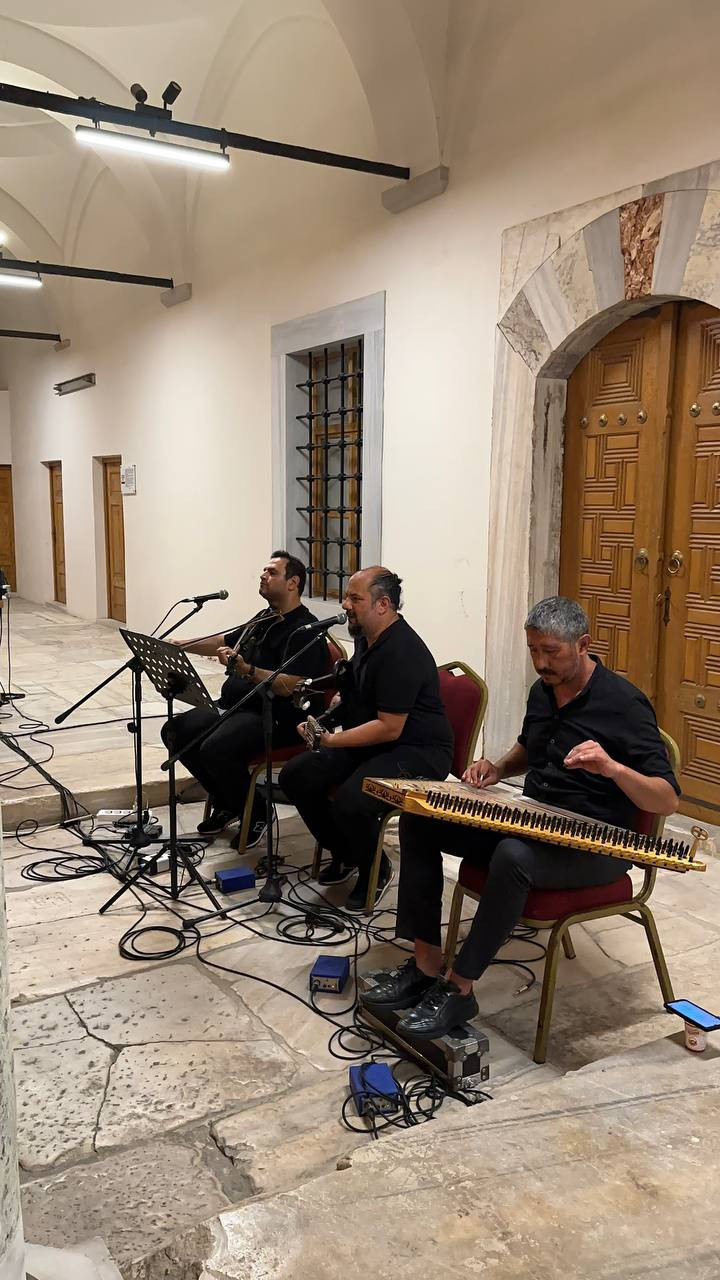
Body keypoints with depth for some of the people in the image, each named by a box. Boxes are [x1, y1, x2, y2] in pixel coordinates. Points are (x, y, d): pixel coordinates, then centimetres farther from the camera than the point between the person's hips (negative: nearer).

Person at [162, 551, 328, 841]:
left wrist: (245, 669, -35)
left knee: (215, 749, -30)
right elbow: (224, 642, 29)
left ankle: (256, 814, -4)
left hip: (274, 716, -10)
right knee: (175, 731, -1)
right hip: (233, 705, 10)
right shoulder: (264, 619, 17)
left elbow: (289, 686, -24)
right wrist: (179, 645, 18)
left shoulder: (305, 630, -13)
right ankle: (226, 802, 13)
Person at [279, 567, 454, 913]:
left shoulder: (401, 652, -23)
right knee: (295, 776, -3)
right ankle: (343, 854, 17)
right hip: (368, 742, 10)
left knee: (350, 802, -32)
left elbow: (390, 728, -26)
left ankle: (376, 871, 0)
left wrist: (333, 741, -20)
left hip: (417, 753, -10)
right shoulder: (365, 638, 8)